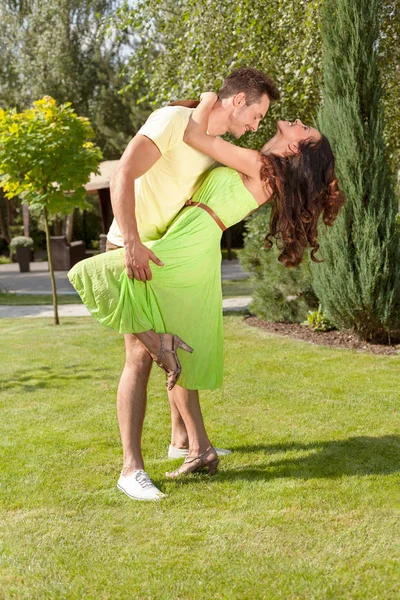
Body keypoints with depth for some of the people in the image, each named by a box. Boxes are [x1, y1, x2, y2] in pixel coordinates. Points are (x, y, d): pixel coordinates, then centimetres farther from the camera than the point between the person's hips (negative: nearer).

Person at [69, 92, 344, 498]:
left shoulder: (259, 166, -8)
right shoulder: (264, 172, 18)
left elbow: (193, 136, -10)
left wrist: (206, 102, 7)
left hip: (183, 252, -9)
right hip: (199, 261, 9)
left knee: (91, 275, -3)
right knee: (178, 364, 14)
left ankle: (159, 341, -6)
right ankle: (200, 450, 14)